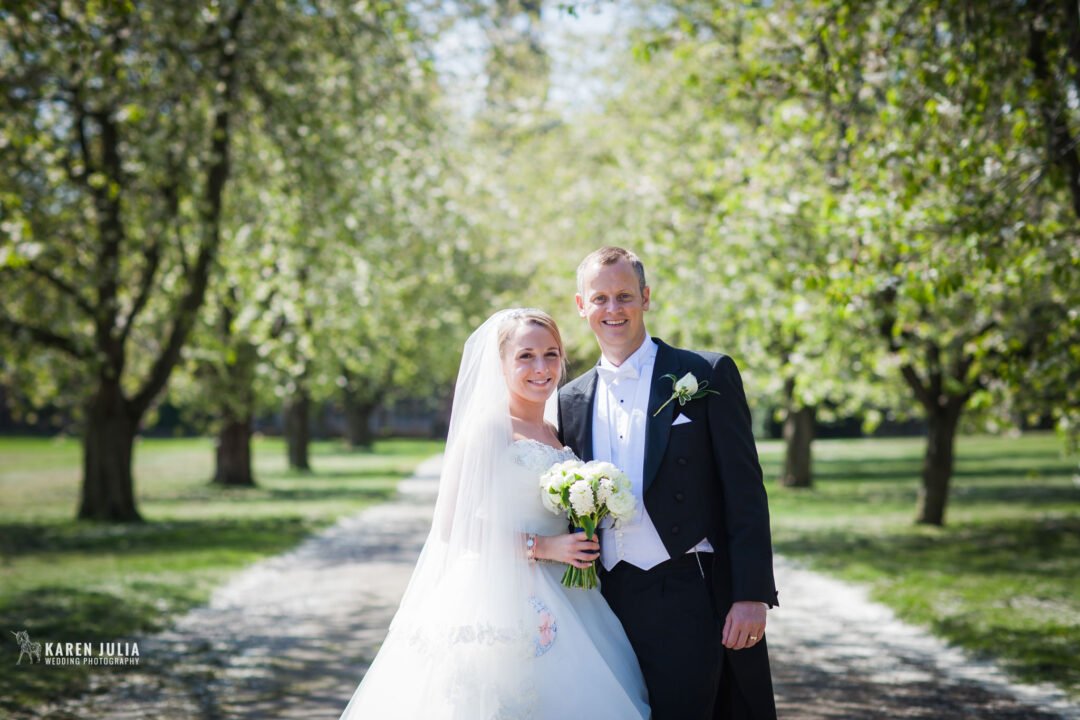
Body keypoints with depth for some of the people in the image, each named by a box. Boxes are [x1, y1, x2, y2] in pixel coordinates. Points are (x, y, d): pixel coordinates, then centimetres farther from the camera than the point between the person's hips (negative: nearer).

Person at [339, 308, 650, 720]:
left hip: (557, 604, 7)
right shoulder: (489, 427, -8)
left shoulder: (556, 434, 14)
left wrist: (582, 547, 3)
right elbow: (450, 527, -14)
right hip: (502, 598, -7)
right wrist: (541, 546, -16)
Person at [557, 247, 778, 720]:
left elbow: (745, 494, -5)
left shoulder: (707, 375, -1)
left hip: (694, 603, -4)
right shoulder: (571, 401, 12)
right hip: (612, 606, 4)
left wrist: (752, 594, -12)